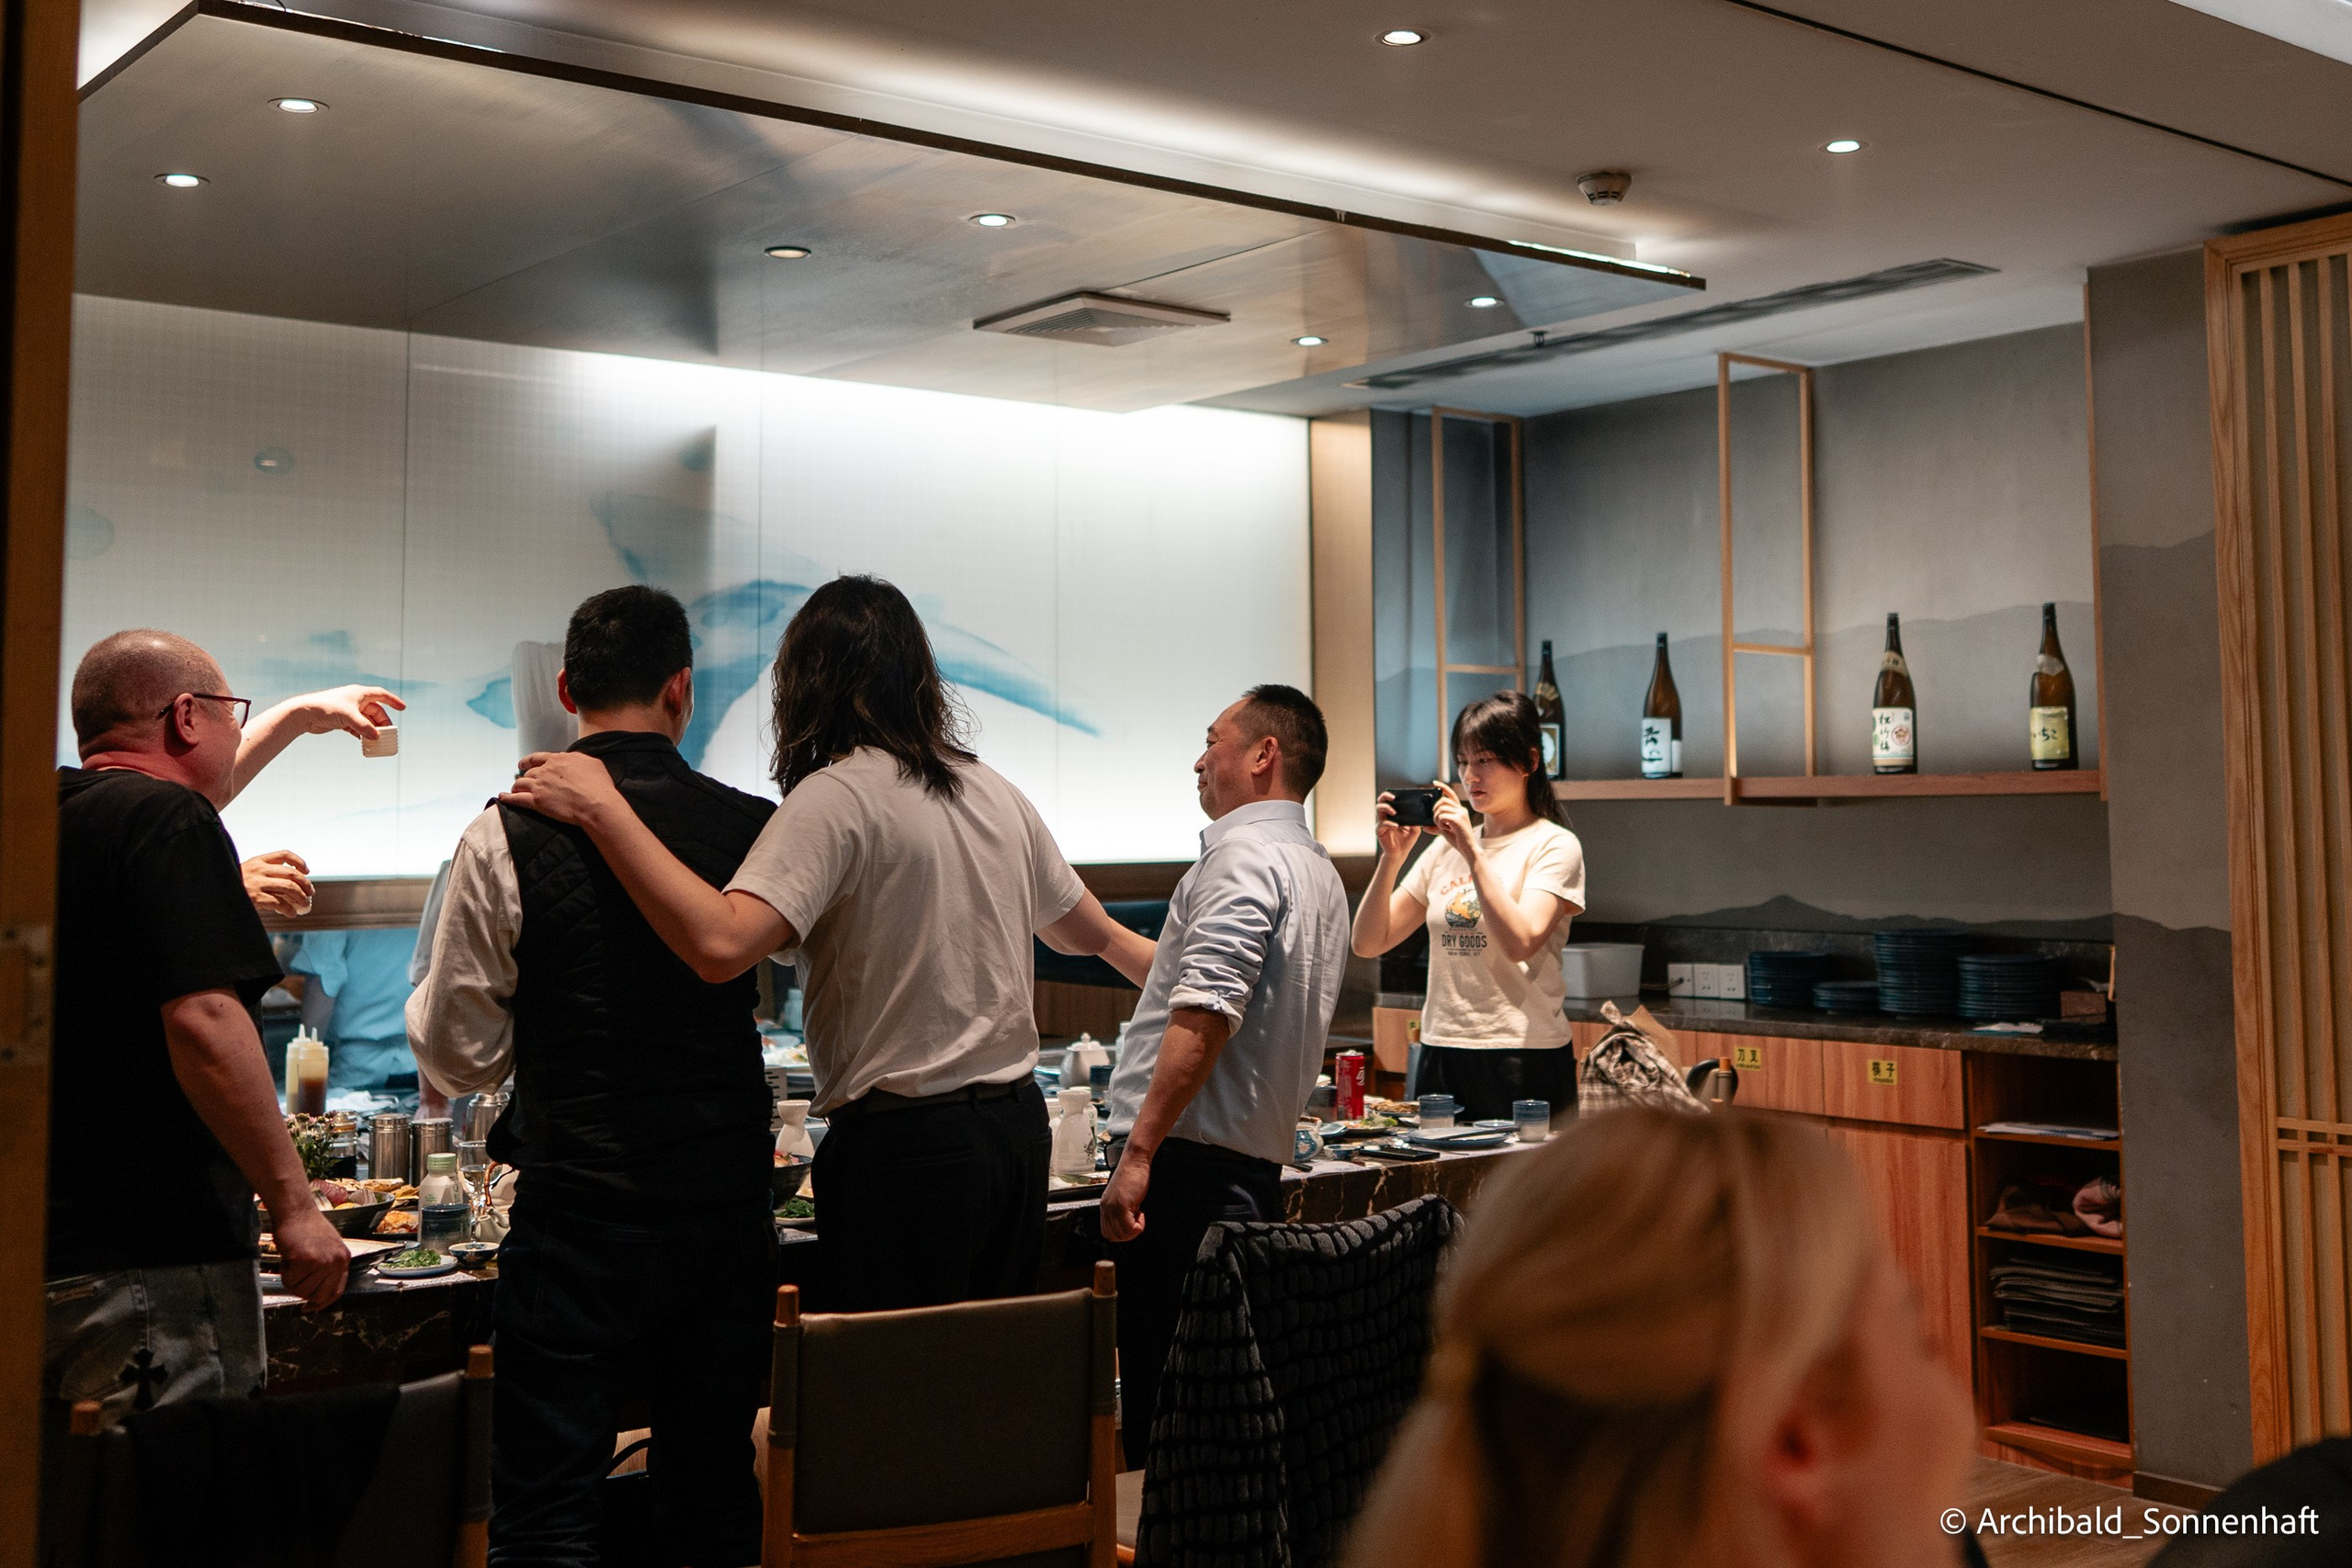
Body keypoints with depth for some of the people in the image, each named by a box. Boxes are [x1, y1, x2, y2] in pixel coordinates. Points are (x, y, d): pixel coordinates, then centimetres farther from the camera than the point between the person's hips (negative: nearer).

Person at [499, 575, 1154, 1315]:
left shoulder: (836, 796, -12)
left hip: (904, 1144, -7)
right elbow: (1097, 935, 24)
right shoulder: (996, 793, 11)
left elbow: (721, 943, -27)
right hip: (1018, 1125, 8)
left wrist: (601, 808, -22)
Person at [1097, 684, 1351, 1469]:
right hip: (1259, 1162, 10)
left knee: (1162, 1403, -7)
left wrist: (1138, 1150, -22)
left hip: (1188, 1164, -10)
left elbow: (1204, 1017, -21)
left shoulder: (1243, 855, -11)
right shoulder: (1322, 875, 20)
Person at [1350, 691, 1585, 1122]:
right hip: (1441, 1057, 5)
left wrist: (1473, 852, -18)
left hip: (1524, 1062, -5)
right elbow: (1368, 943, 8)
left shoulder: (1554, 845, -2)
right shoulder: (1446, 847, 12)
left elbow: (1520, 944, -20)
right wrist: (1391, 858, -4)